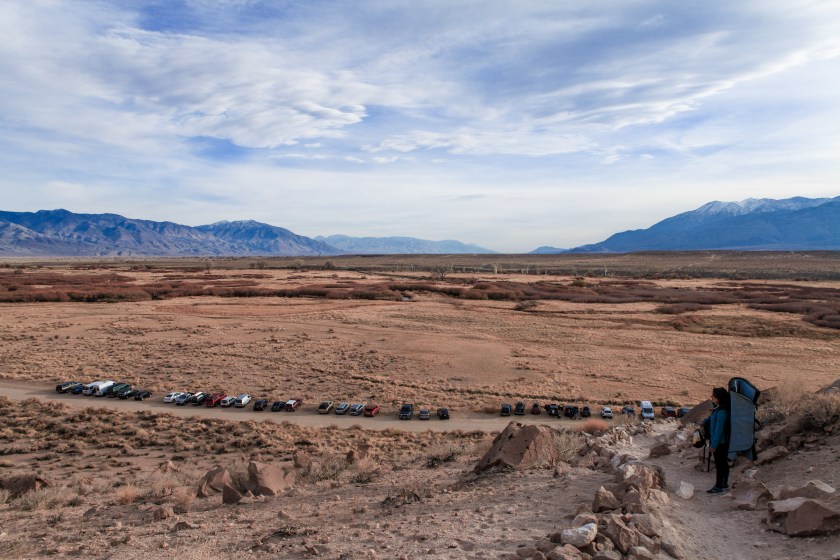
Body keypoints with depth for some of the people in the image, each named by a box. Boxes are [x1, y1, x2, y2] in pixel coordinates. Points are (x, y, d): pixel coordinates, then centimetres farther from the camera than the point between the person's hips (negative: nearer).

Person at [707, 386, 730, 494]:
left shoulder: (721, 412, -25)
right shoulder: (718, 409, 5)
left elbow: (719, 429, -23)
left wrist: (713, 445, -19)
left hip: (719, 442, -10)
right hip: (723, 442, 10)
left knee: (719, 464, 1)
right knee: (723, 463, 19)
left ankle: (718, 487, 11)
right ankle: (724, 484, 31)